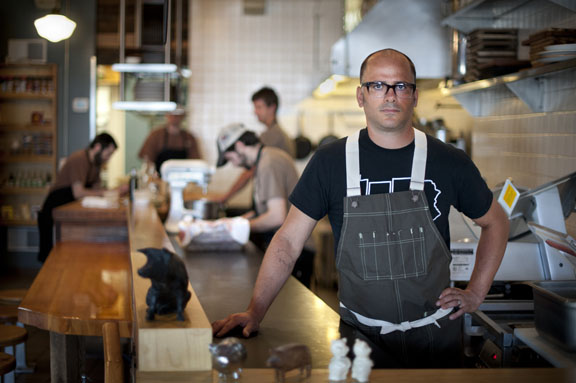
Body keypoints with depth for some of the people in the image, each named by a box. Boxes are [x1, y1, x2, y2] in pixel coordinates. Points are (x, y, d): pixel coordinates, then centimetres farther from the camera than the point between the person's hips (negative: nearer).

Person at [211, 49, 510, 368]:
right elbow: (289, 240, -1)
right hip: (363, 335, -1)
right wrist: (255, 311, -9)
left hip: (436, 333, 1)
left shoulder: (449, 162, -1)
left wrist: (475, 293, 6)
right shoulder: (330, 162, -3)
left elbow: (495, 222, 14)